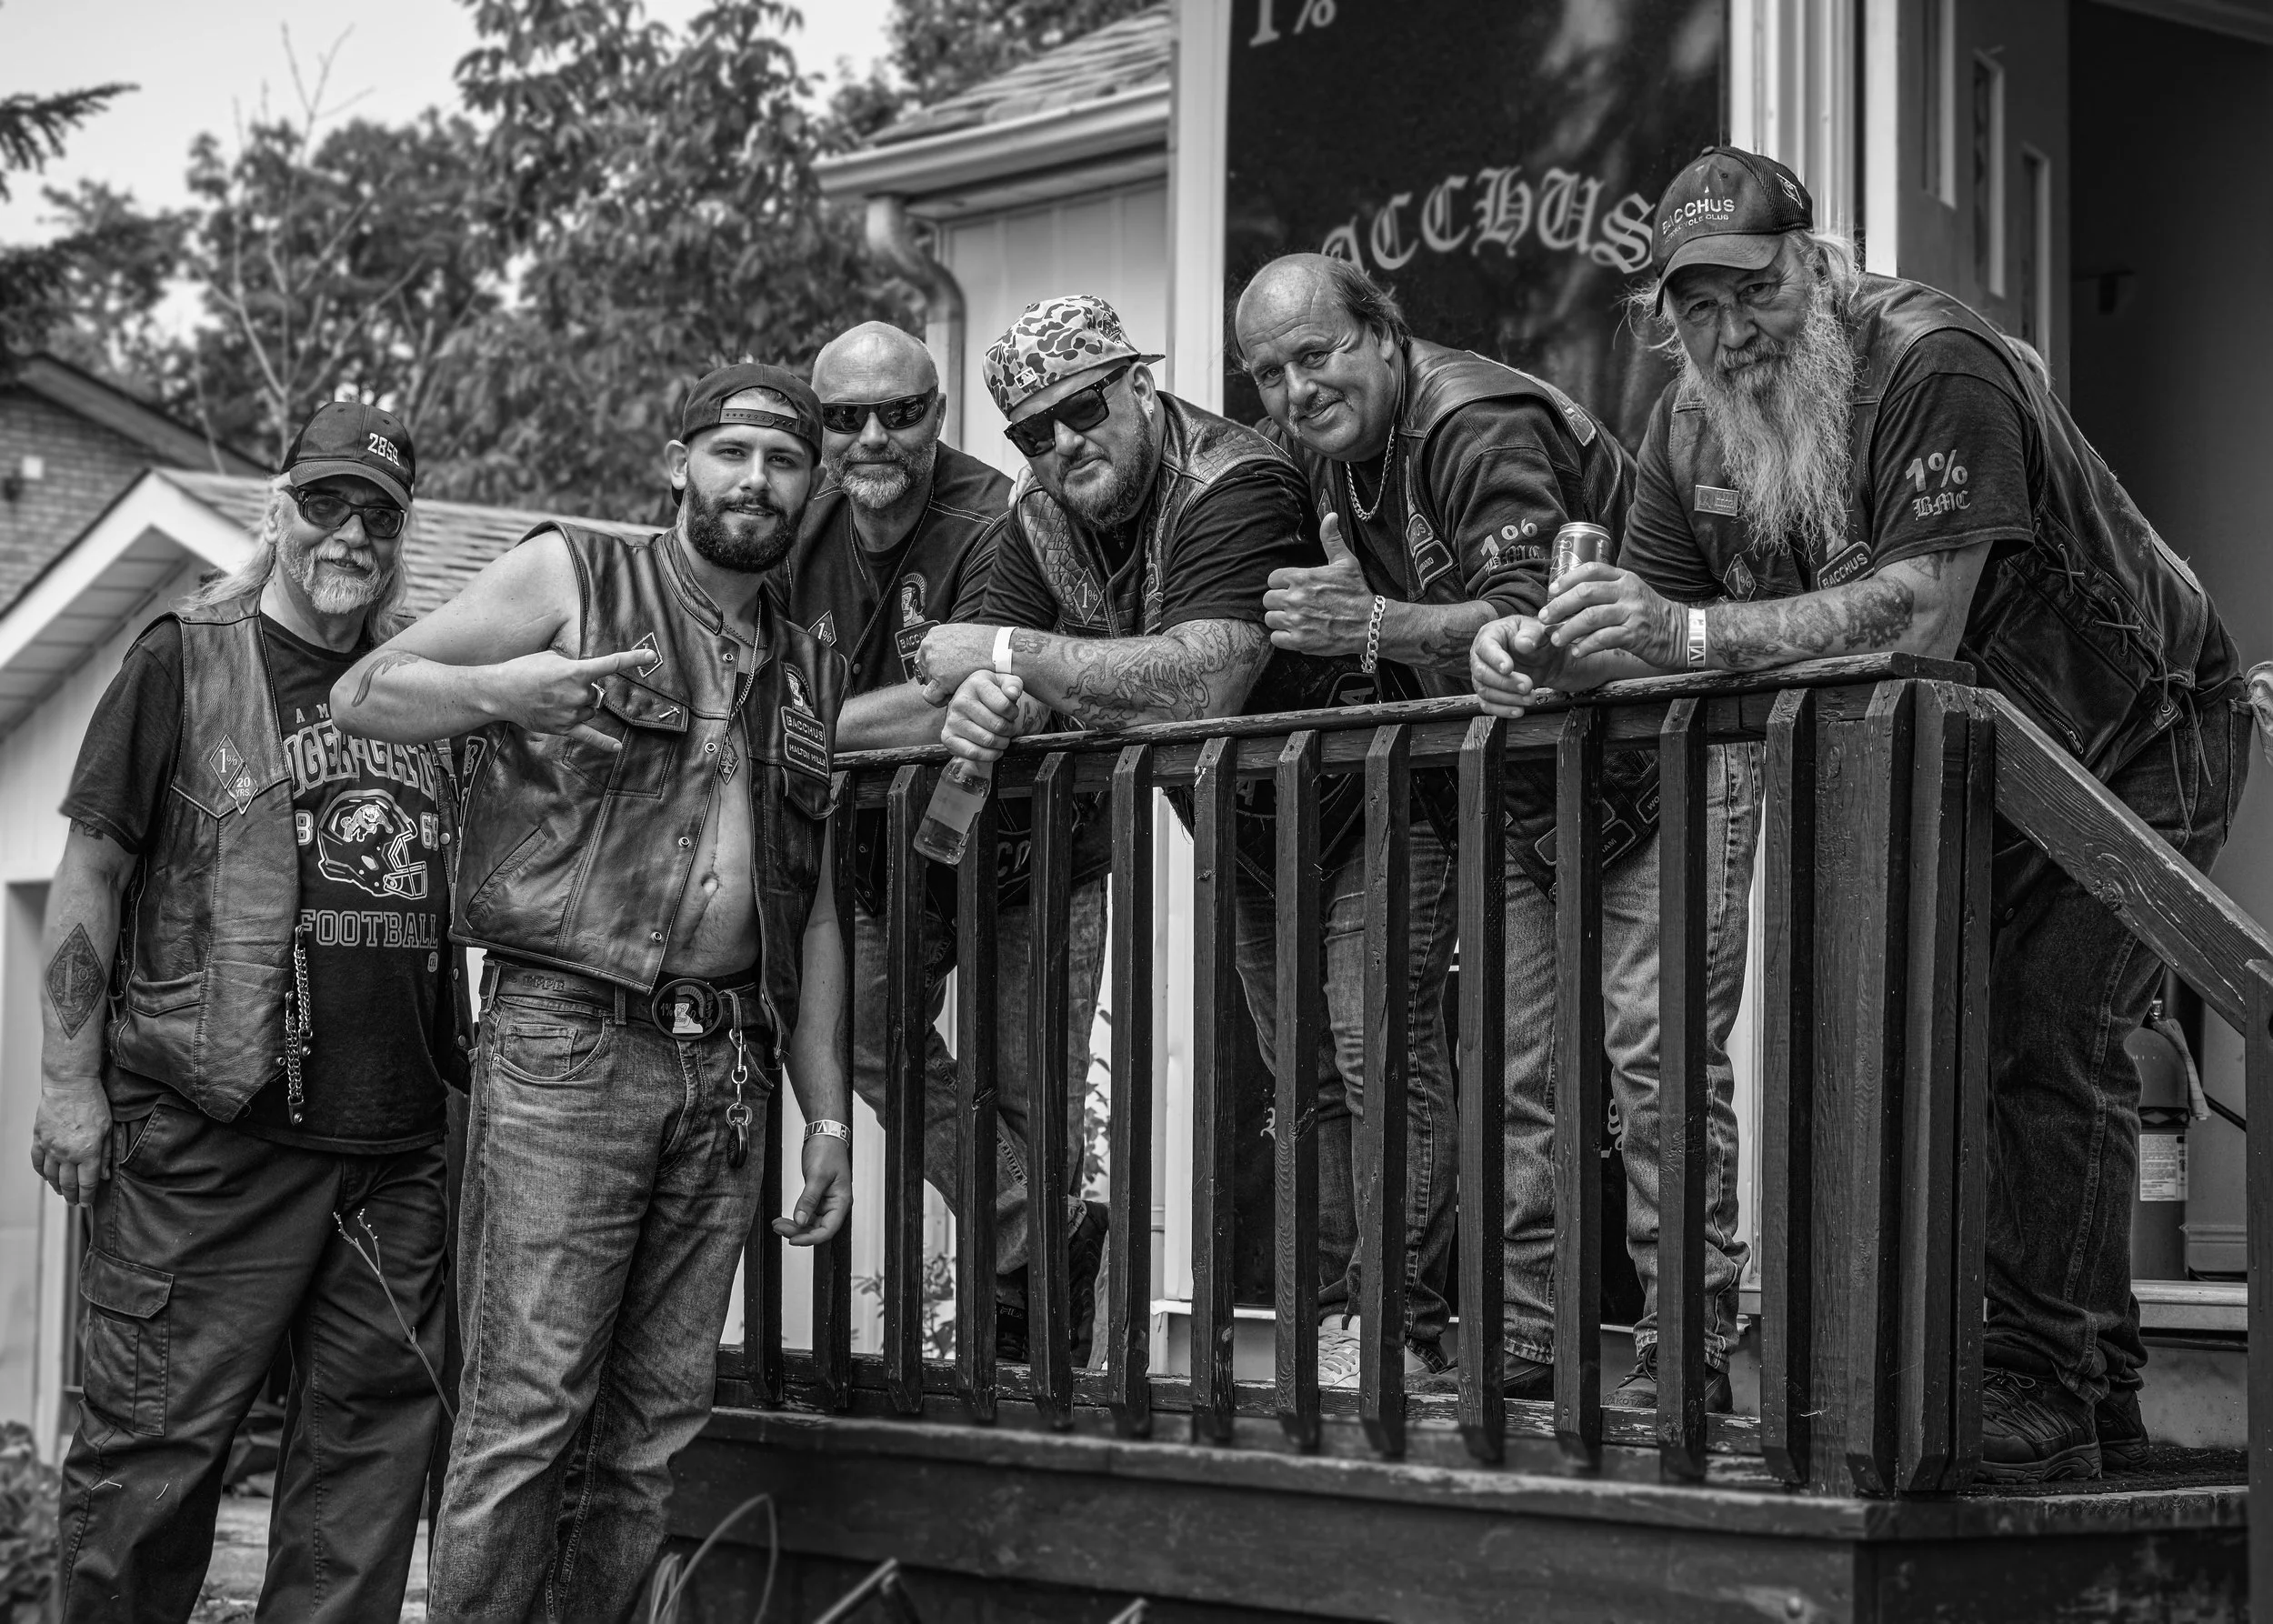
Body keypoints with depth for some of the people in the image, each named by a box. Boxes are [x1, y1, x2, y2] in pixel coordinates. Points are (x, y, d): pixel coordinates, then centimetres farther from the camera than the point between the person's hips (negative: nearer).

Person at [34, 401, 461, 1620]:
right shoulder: (185, 662, 2)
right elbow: (90, 874, -1)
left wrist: (468, 1060, 15)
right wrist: (70, 1082, -8)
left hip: (398, 1141, 5)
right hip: (216, 1132, -5)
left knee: (376, 1431, 7)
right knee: (158, 1434, -4)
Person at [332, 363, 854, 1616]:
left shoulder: (809, 675, 19)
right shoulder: (571, 577, 4)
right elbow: (363, 694, 1)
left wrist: (828, 1112, 12)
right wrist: (509, 688, -18)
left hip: (727, 1069, 5)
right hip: (566, 1042, -5)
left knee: (658, 1420, 5)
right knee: (526, 1407, -10)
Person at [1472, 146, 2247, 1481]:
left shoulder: (1935, 369, -29)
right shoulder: (1694, 428, -4)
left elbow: (1918, 614, -40)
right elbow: (1653, 635, -9)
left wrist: (1693, 633, -46)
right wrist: (1543, 652, -32)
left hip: (2137, 739, -8)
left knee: (2048, 1046, -16)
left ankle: (2044, 1391, -12)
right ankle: (2099, 1391, 13)